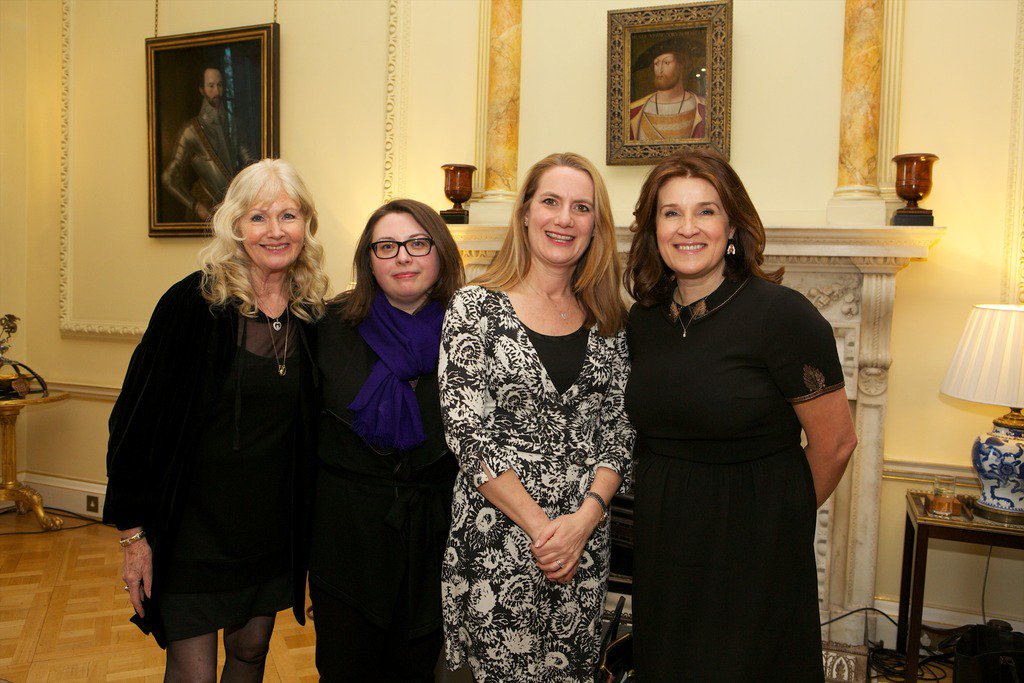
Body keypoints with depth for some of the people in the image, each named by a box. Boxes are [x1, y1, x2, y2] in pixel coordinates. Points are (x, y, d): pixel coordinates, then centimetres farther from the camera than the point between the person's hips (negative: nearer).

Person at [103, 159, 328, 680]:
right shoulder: (194, 303, -15)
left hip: (272, 525, 4)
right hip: (194, 520, -4)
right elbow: (137, 416, -12)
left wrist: (304, 523, 8)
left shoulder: (312, 313, -1)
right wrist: (134, 530, -11)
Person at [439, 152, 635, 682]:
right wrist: (539, 525, -14)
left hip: (586, 542, 4)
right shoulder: (476, 307, -7)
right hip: (496, 542, -3)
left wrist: (583, 519, -11)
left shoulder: (608, 320, 5)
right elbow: (467, 433, -12)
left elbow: (619, 431, 3)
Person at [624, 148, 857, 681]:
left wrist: (782, 513, 2)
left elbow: (835, 442, -11)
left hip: (755, 543, -5)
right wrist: (666, 504, 10)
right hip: (661, 540, 5)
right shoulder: (643, 318, 1)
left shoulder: (783, 314, -17)